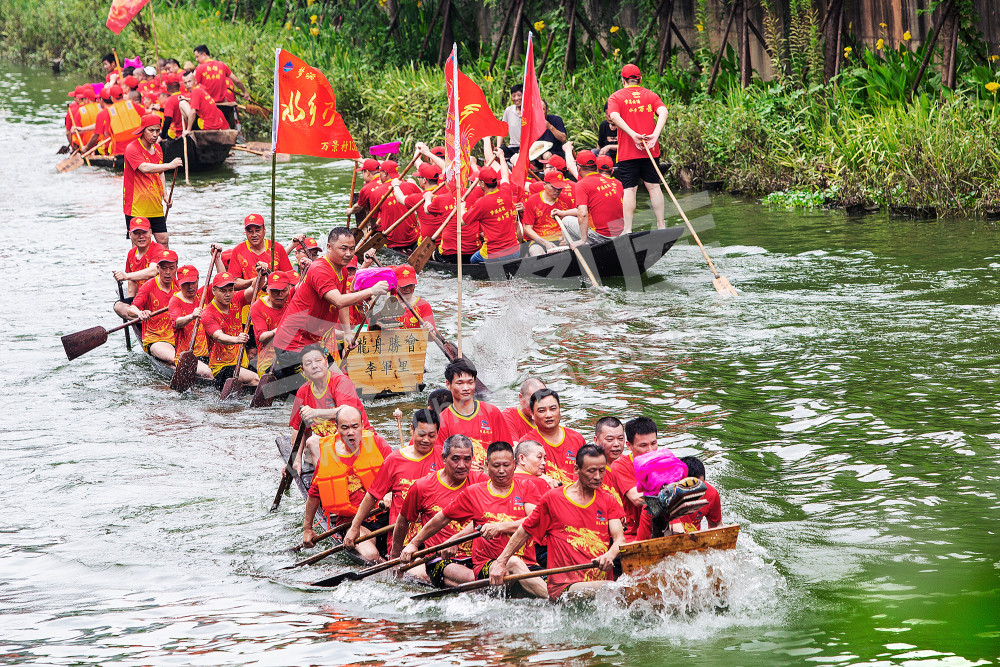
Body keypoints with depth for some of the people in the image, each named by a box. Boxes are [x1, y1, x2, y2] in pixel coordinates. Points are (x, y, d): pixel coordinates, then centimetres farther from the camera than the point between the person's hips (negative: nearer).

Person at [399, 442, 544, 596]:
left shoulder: (525, 488, 13)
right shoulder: (473, 493, 13)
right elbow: (442, 519, 23)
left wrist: (500, 527, -14)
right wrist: (413, 544, 25)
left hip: (528, 563, 3)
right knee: (514, 563, -39)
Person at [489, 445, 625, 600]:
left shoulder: (608, 501, 15)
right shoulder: (552, 499, 6)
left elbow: (619, 538, 3)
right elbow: (524, 532, 15)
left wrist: (610, 555, -20)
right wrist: (500, 563, 10)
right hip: (564, 587, -5)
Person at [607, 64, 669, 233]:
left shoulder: (616, 97, 3)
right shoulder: (651, 95, 10)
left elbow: (614, 117, -16)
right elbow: (663, 113, -8)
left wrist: (634, 135, -22)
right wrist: (655, 135, -19)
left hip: (627, 152, -2)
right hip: (650, 150, 2)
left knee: (629, 189, -4)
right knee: (653, 186, 10)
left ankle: (628, 230, -8)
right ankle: (661, 225, 12)